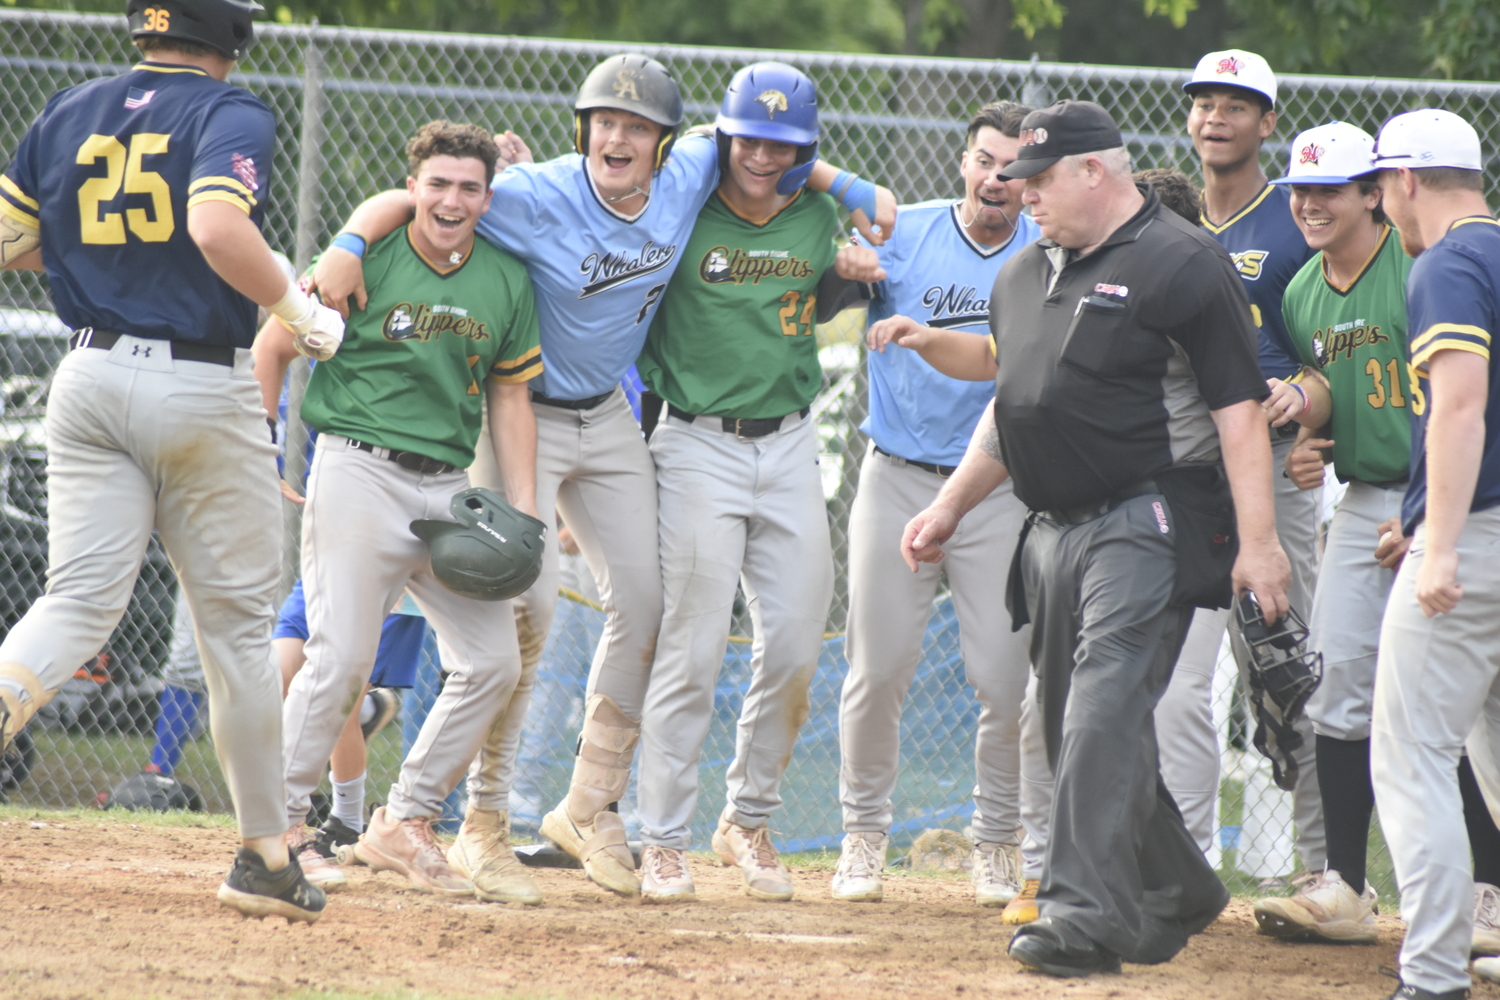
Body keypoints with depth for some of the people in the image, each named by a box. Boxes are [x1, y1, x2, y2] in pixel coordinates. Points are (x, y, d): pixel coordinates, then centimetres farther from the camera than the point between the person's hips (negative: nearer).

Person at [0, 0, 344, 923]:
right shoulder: (234, 117, -9)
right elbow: (218, 225, -27)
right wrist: (302, 311, -15)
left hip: (91, 379, 4)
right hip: (204, 391, -4)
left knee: (81, 600, 0)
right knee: (238, 621, 8)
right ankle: (266, 855, 14)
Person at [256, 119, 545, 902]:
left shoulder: (506, 283, 7)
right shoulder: (366, 260, -6)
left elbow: (507, 395, 14)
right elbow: (272, 347, 0)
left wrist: (521, 505, 6)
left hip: (450, 487, 5)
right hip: (359, 473, -5)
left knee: (492, 662, 1)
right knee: (342, 656, -12)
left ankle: (404, 823, 13)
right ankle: (279, 822, 2)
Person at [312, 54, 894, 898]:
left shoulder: (688, 181, -9)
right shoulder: (538, 197, -25)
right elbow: (405, 204, -24)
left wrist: (852, 188, 3)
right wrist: (352, 244, -43)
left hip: (609, 418, 6)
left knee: (643, 599, 2)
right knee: (527, 603, -17)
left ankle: (591, 811, 13)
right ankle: (487, 808, -4)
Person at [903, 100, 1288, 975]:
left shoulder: (1183, 265, -9)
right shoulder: (1027, 274, 17)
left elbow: (1239, 411, -13)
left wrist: (1258, 541, -20)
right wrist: (951, 507, 24)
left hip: (1149, 528, -9)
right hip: (1054, 532, 9)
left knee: (1105, 709, -17)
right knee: (1076, 722, 10)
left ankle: (1086, 913, -22)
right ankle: (1174, 895, 25)